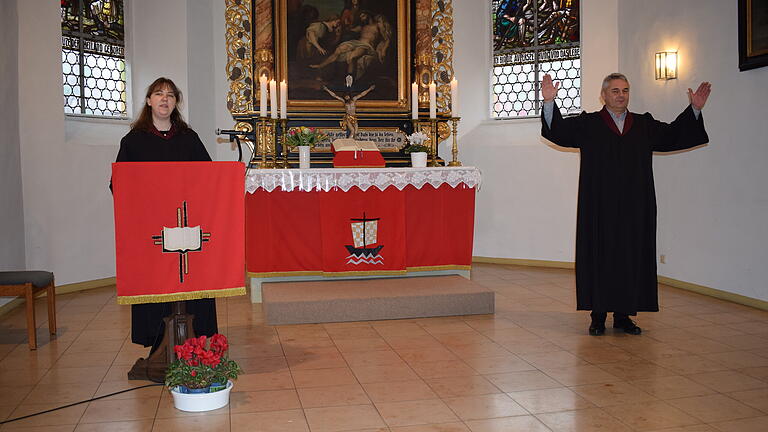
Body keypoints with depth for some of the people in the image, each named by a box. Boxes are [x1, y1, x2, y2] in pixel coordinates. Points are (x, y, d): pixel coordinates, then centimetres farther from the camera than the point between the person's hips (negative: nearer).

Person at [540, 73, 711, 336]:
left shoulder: (645, 125, 14)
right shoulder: (587, 124, 4)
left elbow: (672, 136, 18)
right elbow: (559, 131, -5)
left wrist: (694, 109, 8)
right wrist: (550, 103, -20)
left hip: (634, 209, 3)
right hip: (599, 208, -3)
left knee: (631, 259, 5)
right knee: (600, 258, 0)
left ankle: (623, 315, 15)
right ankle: (598, 316, 8)